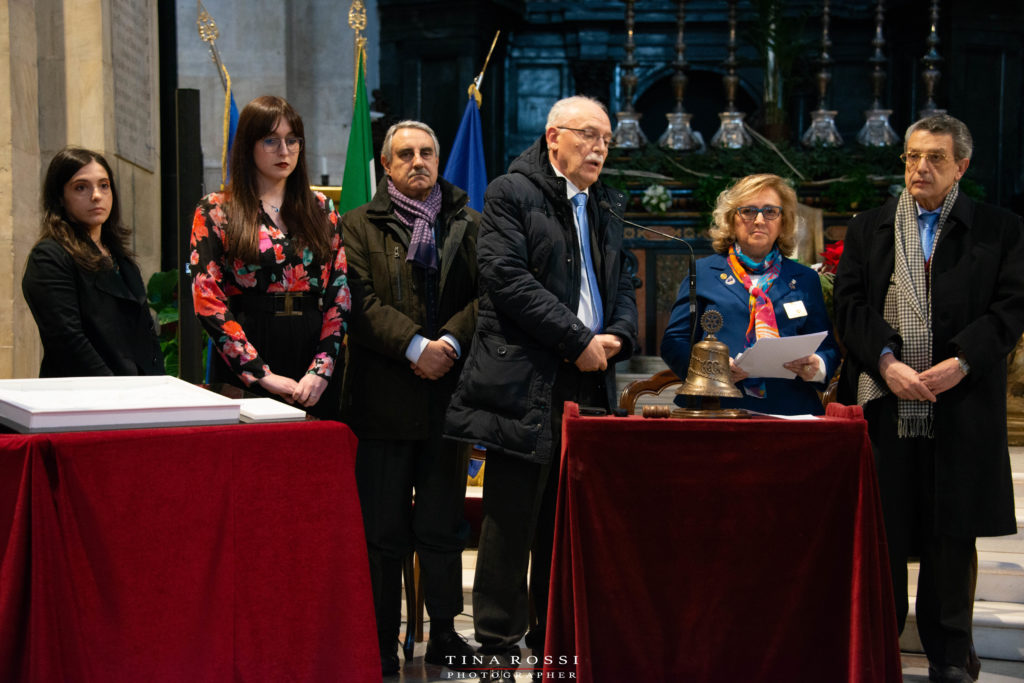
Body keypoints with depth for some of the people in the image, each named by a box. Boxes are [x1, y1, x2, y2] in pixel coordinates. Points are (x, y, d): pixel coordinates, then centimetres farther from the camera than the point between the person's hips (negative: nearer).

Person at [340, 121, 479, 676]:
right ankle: (382, 643, 11)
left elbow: (485, 293, 2)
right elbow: (361, 301, -6)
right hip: (384, 395, -2)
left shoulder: (469, 224, 11)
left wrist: (451, 342, -14)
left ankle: (444, 632, 20)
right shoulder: (360, 225, 5)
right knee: (384, 529, 3)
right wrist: (414, 346, -17)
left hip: (448, 389, 2)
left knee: (443, 524, 9)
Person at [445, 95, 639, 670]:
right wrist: (578, 340, -14)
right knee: (513, 519, -1)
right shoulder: (512, 194, -2)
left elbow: (624, 284, 21)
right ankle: (499, 645, 9)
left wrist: (618, 335, -2)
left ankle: (555, 638, 21)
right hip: (527, 384, -6)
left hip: (589, 385, 6)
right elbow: (507, 278, -13)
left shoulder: (607, 207, 20)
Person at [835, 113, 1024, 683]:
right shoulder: (868, 229, 13)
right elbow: (852, 305, 3)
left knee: (953, 532, 6)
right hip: (884, 403, 1)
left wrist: (960, 363, -15)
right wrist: (886, 361, -12)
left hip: (961, 405, -1)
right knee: (882, 530, 5)